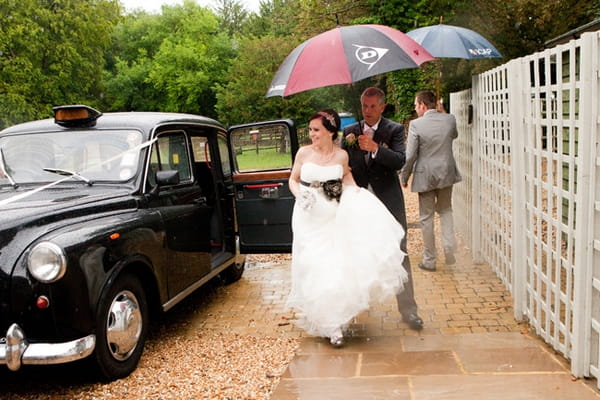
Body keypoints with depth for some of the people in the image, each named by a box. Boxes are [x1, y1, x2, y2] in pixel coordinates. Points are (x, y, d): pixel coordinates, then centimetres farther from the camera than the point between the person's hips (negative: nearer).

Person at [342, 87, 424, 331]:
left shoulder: (394, 130, -1)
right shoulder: (350, 132, 8)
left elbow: (399, 161, -15)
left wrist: (375, 148, -28)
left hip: (388, 201, -3)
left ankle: (408, 309, 2)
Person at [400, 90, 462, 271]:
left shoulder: (416, 124, -15)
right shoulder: (450, 119, -2)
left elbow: (410, 155, -13)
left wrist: (404, 177, 1)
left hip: (425, 176, -4)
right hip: (446, 174, 4)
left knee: (426, 218, 8)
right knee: (445, 210, 23)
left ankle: (429, 260, 15)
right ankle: (449, 246, 5)